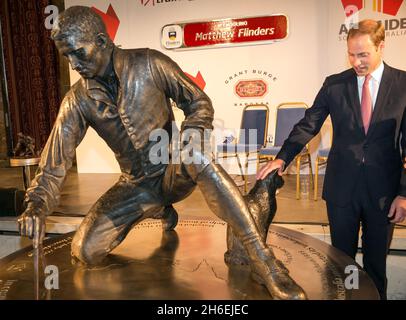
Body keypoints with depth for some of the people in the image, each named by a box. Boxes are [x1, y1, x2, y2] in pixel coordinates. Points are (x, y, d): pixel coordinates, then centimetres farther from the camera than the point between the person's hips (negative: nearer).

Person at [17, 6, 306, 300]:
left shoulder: (149, 64, -11)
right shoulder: (78, 100, -5)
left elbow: (199, 101, -5)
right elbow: (54, 163, -6)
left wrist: (193, 131, -27)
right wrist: (37, 206, -24)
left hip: (174, 173, -3)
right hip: (135, 185, 4)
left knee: (198, 158, -39)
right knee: (85, 251, -7)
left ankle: (262, 258, -32)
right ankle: (159, 210, 17)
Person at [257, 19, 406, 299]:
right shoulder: (334, 84, 1)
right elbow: (308, 125, -3)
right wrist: (282, 159, -18)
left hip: (383, 190, 0)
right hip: (341, 187, 1)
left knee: (376, 263, 15)